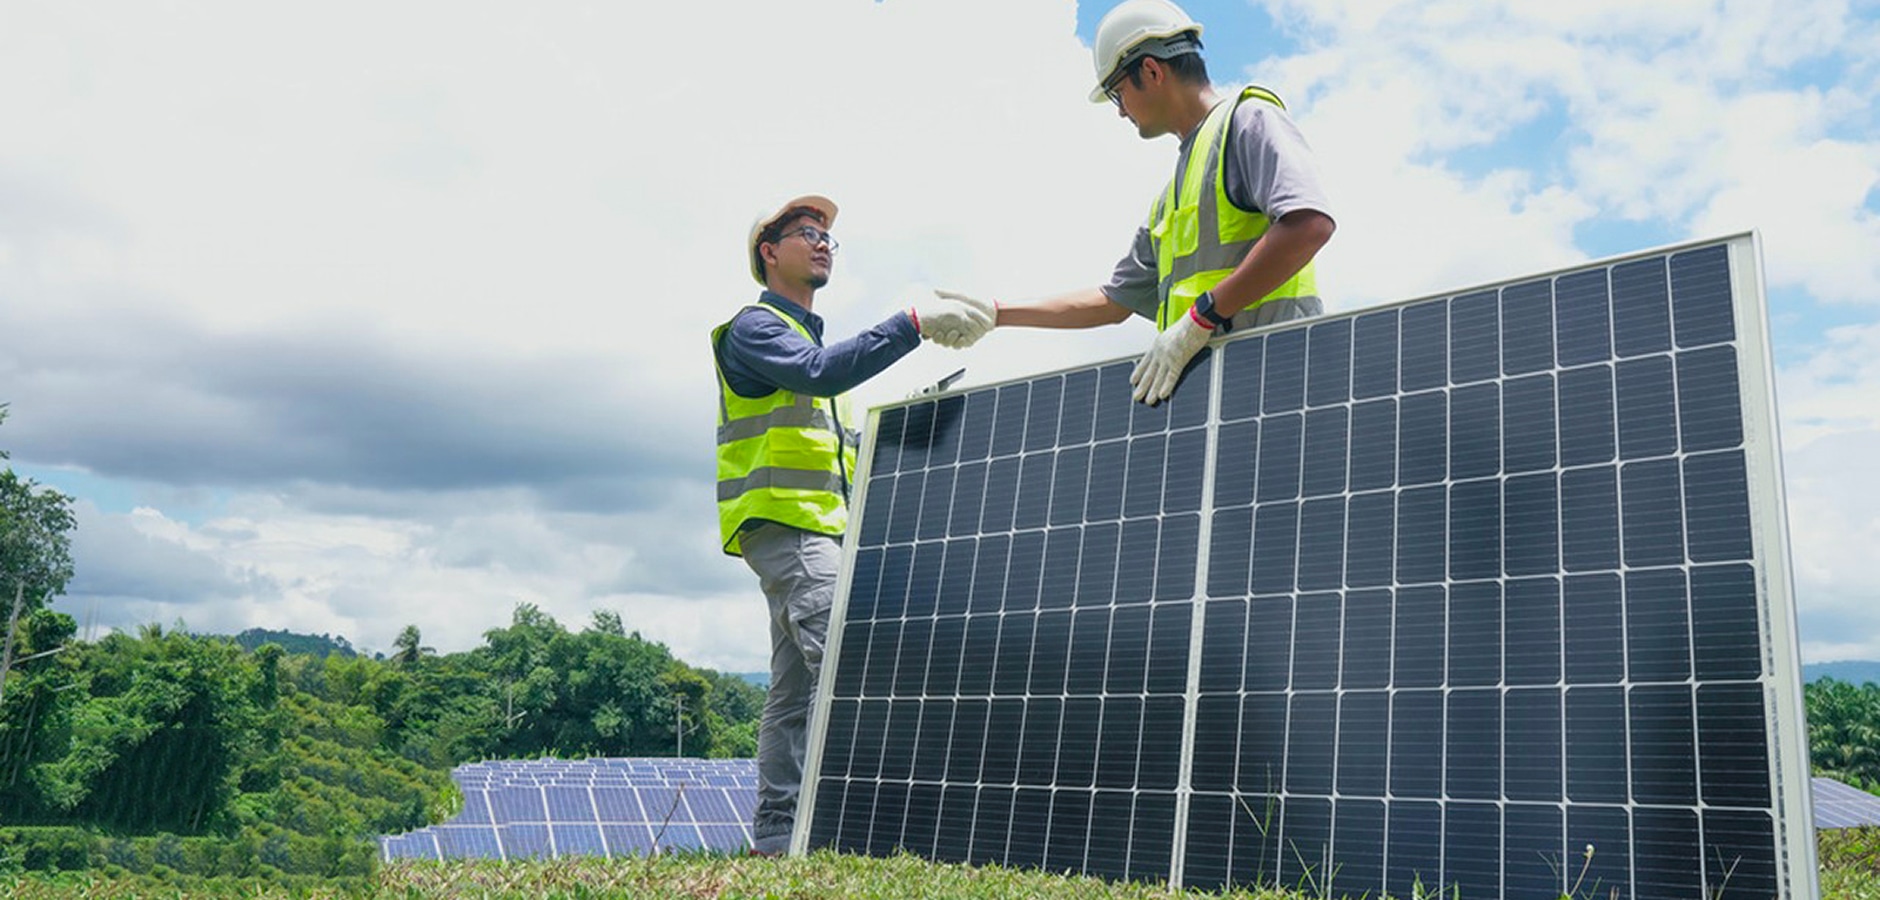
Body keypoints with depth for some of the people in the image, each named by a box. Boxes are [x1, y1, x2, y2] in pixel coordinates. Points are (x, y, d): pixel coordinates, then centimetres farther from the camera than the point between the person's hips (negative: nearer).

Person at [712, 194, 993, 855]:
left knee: (798, 687, 6)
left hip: (816, 527, 9)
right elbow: (819, 371, -22)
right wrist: (914, 323, -26)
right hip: (783, 522, -9)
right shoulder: (755, 326, 0)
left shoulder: (809, 334, 29)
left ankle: (776, 832, 9)